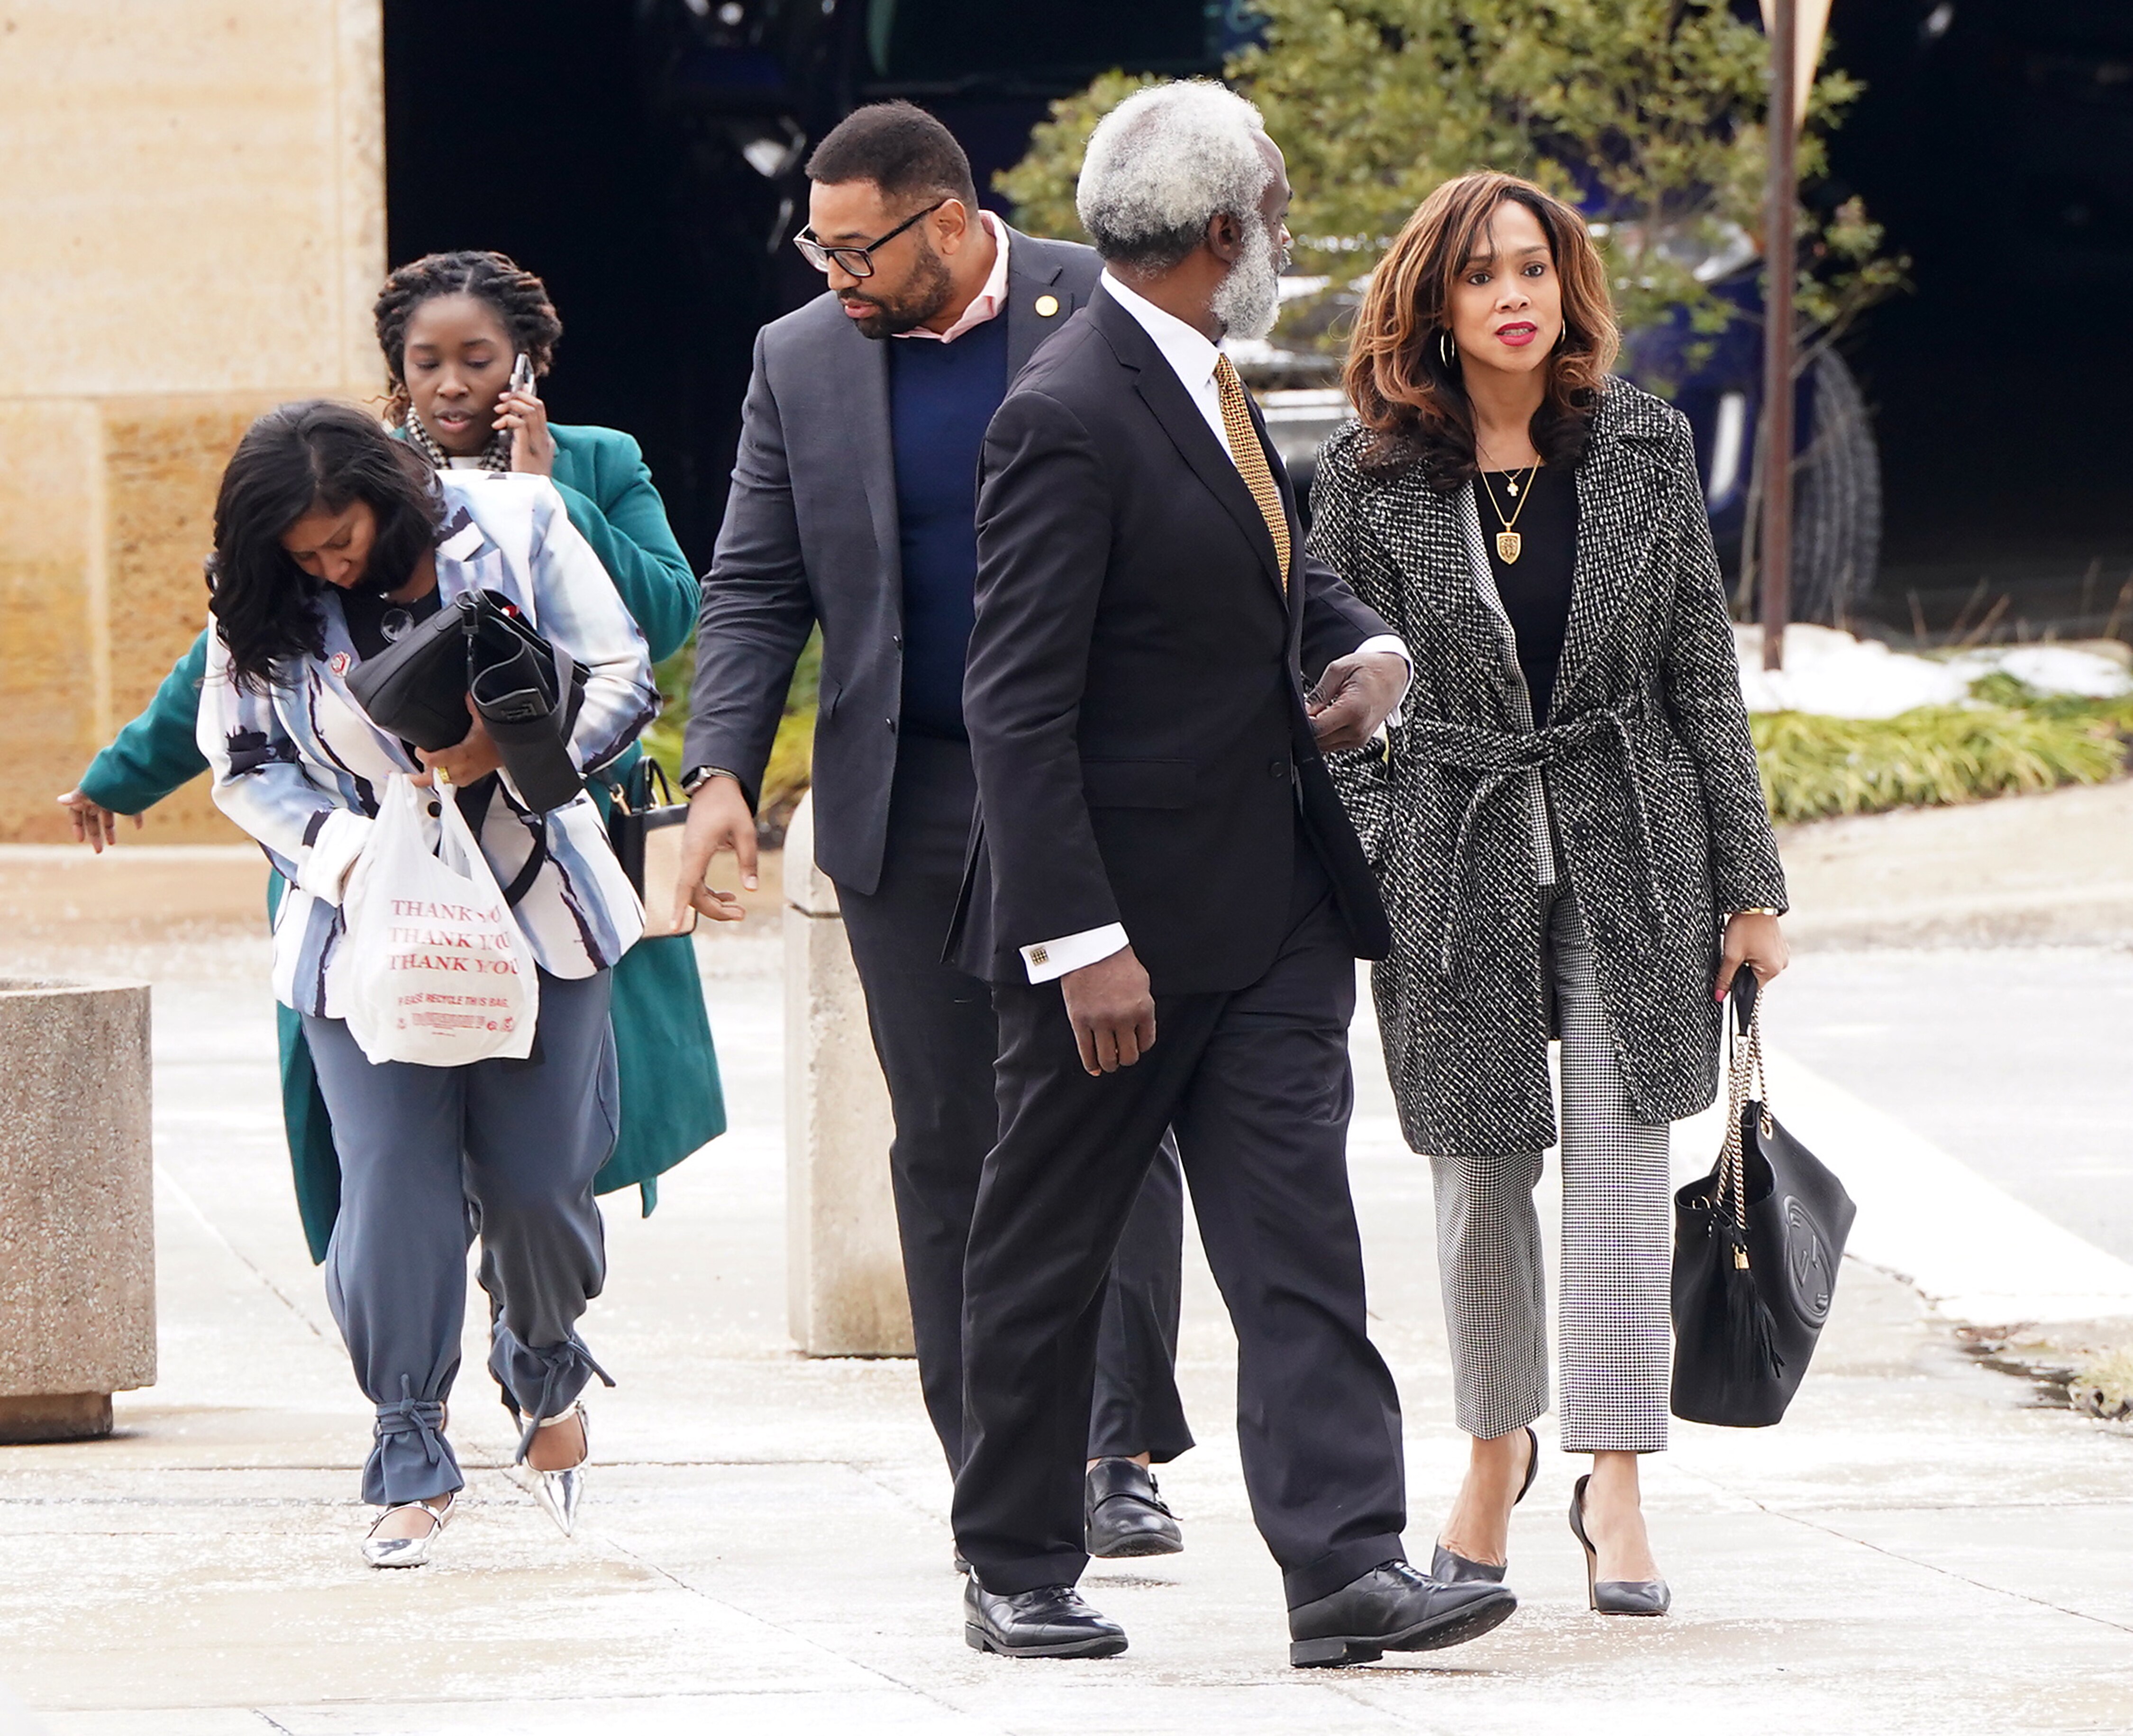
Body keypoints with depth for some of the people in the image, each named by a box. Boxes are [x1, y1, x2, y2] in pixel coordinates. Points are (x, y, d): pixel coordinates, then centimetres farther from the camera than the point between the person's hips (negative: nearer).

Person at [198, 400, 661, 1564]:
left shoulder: (514, 527, -6)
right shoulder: (263, 612, -3)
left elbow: (621, 681, -6)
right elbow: (246, 767, 1)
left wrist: (509, 749, -23)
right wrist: (344, 850, -16)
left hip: (534, 910, 0)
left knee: (536, 1182, -1)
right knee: (394, 1185, -8)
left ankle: (545, 1372, 31)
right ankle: (411, 1457, 4)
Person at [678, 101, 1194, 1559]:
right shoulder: (802, 361, 7)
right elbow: (753, 591, 8)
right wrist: (723, 771, -6)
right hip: (907, 807, 3)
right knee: (948, 1141, 4)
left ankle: (1118, 1455, -3)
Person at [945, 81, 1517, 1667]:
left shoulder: (1210, 390, 11)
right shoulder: (1071, 420, -17)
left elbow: (1280, 565, 29)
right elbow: (1017, 705, -20)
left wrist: (1366, 644, 5)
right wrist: (1080, 942, -24)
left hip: (1274, 909, 8)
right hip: (1122, 914, -8)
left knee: (1298, 1234, -3)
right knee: (1049, 1254, 6)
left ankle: (1346, 1567, -10)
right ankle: (1018, 1575, 18)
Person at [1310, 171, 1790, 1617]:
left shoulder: (1644, 446, 2)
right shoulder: (1373, 472, -1)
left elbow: (1702, 669, 5)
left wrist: (1748, 882, 4)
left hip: (1629, 844, 0)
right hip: (1456, 847, 0)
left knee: (1619, 1147, -8)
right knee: (1480, 1165, 7)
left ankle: (1615, 1484, -7)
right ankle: (1498, 1453, 28)